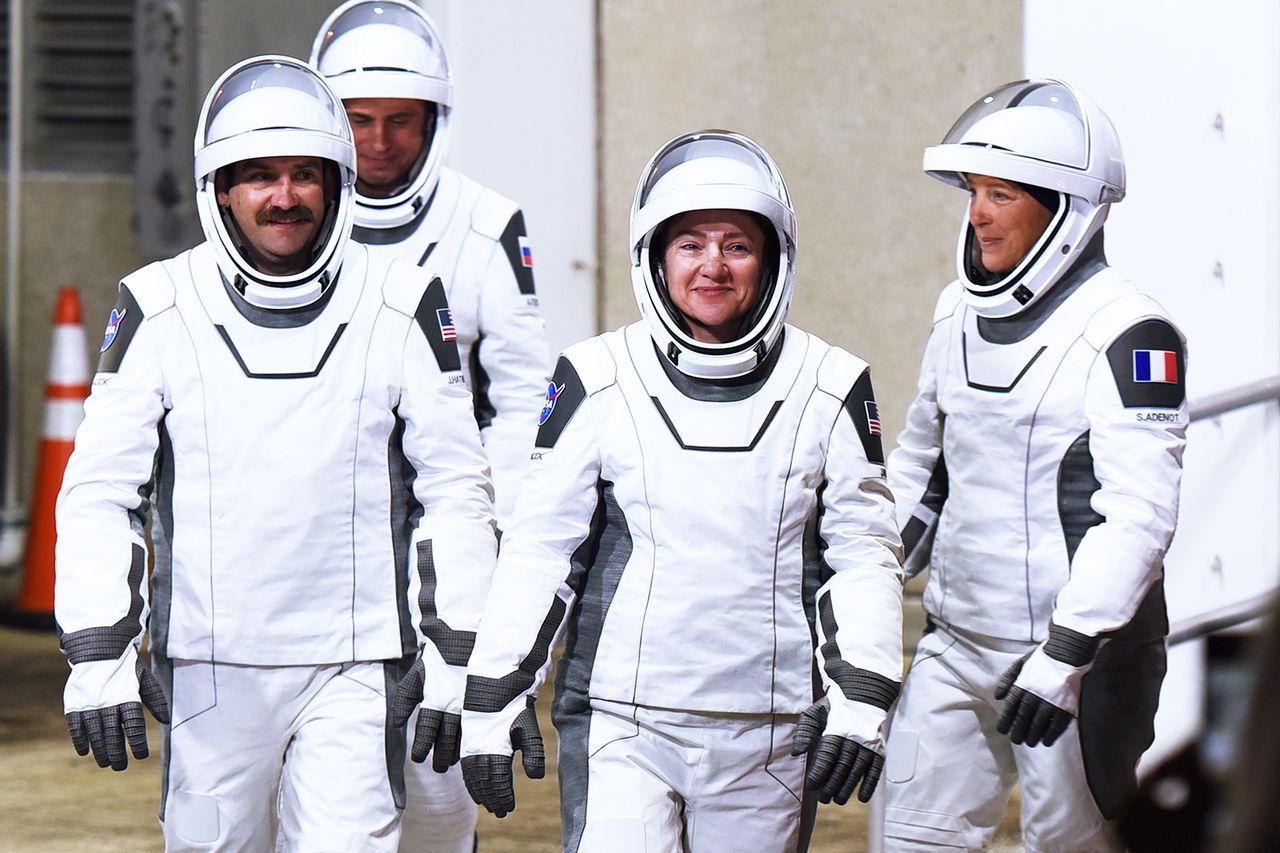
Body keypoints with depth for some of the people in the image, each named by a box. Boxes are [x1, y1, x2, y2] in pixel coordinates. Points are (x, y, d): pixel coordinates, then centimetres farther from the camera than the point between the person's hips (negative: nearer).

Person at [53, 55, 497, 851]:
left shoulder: (403, 308, 1)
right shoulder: (160, 308, -1)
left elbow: (457, 493, 5)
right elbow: (100, 493, 1)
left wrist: (458, 661, 2)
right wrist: (98, 657, -6)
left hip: (354, 672, -1)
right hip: (207, 667, 1)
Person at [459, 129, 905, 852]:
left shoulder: (831, 387, 5)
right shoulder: (599, 380, 1)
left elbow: (864, 552, 8)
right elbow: (538, 543, 4)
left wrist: (862, 700, 0)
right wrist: (495, 699, 2)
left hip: (767, 738, 1)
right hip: (620, 724, -1)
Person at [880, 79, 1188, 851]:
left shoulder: (1125, 331, -14)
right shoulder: (960, 314, 10)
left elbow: (1140, 512, -21)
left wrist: (1066, 654, -26)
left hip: (1080, 650, -7)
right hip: (958, 645, 7)